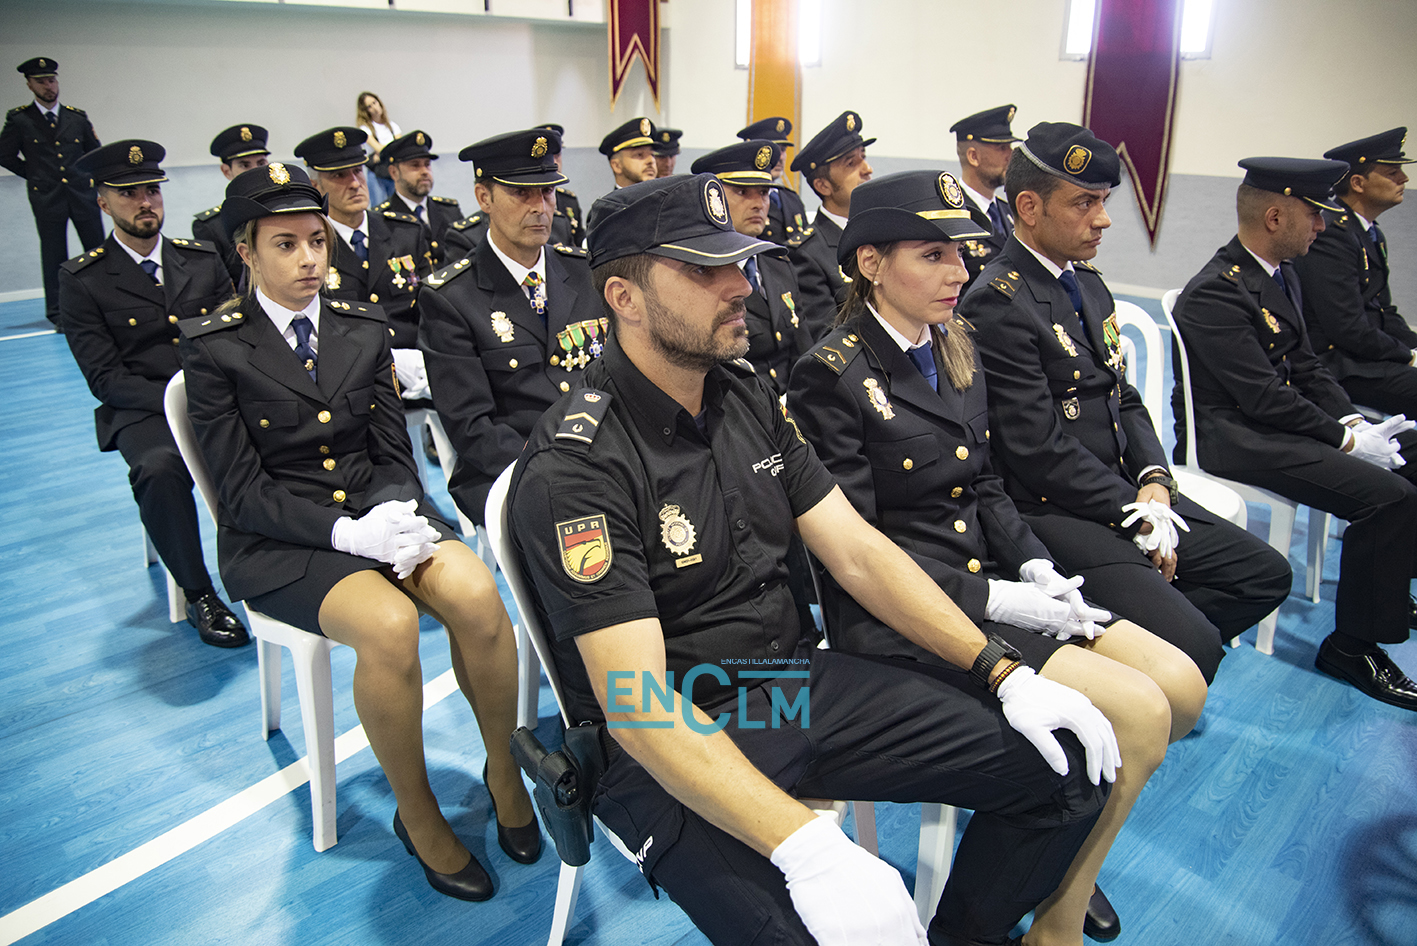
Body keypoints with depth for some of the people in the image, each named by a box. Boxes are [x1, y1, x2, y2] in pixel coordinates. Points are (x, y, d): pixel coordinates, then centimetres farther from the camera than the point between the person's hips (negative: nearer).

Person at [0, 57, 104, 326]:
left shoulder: (77, 117, 8)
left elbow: (95, 152, 21)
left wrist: (86, 177, 12)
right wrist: (34, 176, 6)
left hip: (82, 194, 2)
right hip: (46, 198, -2)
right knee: (54, 256, 3)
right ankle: (57, 312, 11)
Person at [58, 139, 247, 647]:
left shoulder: (203, 259, 12)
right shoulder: (82, 280, 1)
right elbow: (107, 380, -5)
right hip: (142, 412, -2)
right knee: (159, 469, -37)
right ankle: (198, 593, -17)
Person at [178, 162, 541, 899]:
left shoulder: (363, 328, 9)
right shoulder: (213, 347, -3)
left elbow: (394, 449, 9)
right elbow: (242, 488, -8)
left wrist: (402, 512, -13)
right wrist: (343, 530, -21)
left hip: (377, 506, 4)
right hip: (278, 538, -3)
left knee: (476, 593, -26)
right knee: (388, 625, -32)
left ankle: (504, 773, -3)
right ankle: (417, 817, -8)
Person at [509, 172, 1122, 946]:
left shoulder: (747, 398, 4)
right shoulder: (572, 466, -19)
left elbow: (856, 551, 5)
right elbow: (637, 706, -25)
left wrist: (1001, 671, -2)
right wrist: (807, 847, -34)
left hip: (802, 679, 7)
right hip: (672, 743, -6)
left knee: (1067, 765, 0)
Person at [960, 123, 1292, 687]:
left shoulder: (1087, 282, 13)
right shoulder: (997, 303, -17)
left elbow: (1125, 402, 16)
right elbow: (1040, 449, -21)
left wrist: (1154, 481, -2)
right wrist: (1136, 512, -14)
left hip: (1127, 496, 10)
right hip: (1054, 513, -9)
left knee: (1266, 574, 10)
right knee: (1192, 648, -18)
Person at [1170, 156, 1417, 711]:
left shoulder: (1282, 275, 12)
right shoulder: (1214, 294, -19)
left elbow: (1306, 367, 16)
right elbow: (1264, 398, -22)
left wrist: (1352, 421, 1)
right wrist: (1344, 439, -16)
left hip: (1283, 420, 10)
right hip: (1237, 437, -10)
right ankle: (1353, 646, -8)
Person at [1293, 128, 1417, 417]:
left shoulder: (1371, 233, 17)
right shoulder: (1330, 233, -17)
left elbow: (1384, 313, 20)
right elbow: (1349, 330, -21)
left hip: (1369, 352, 10)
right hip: (1340, 366, -10)